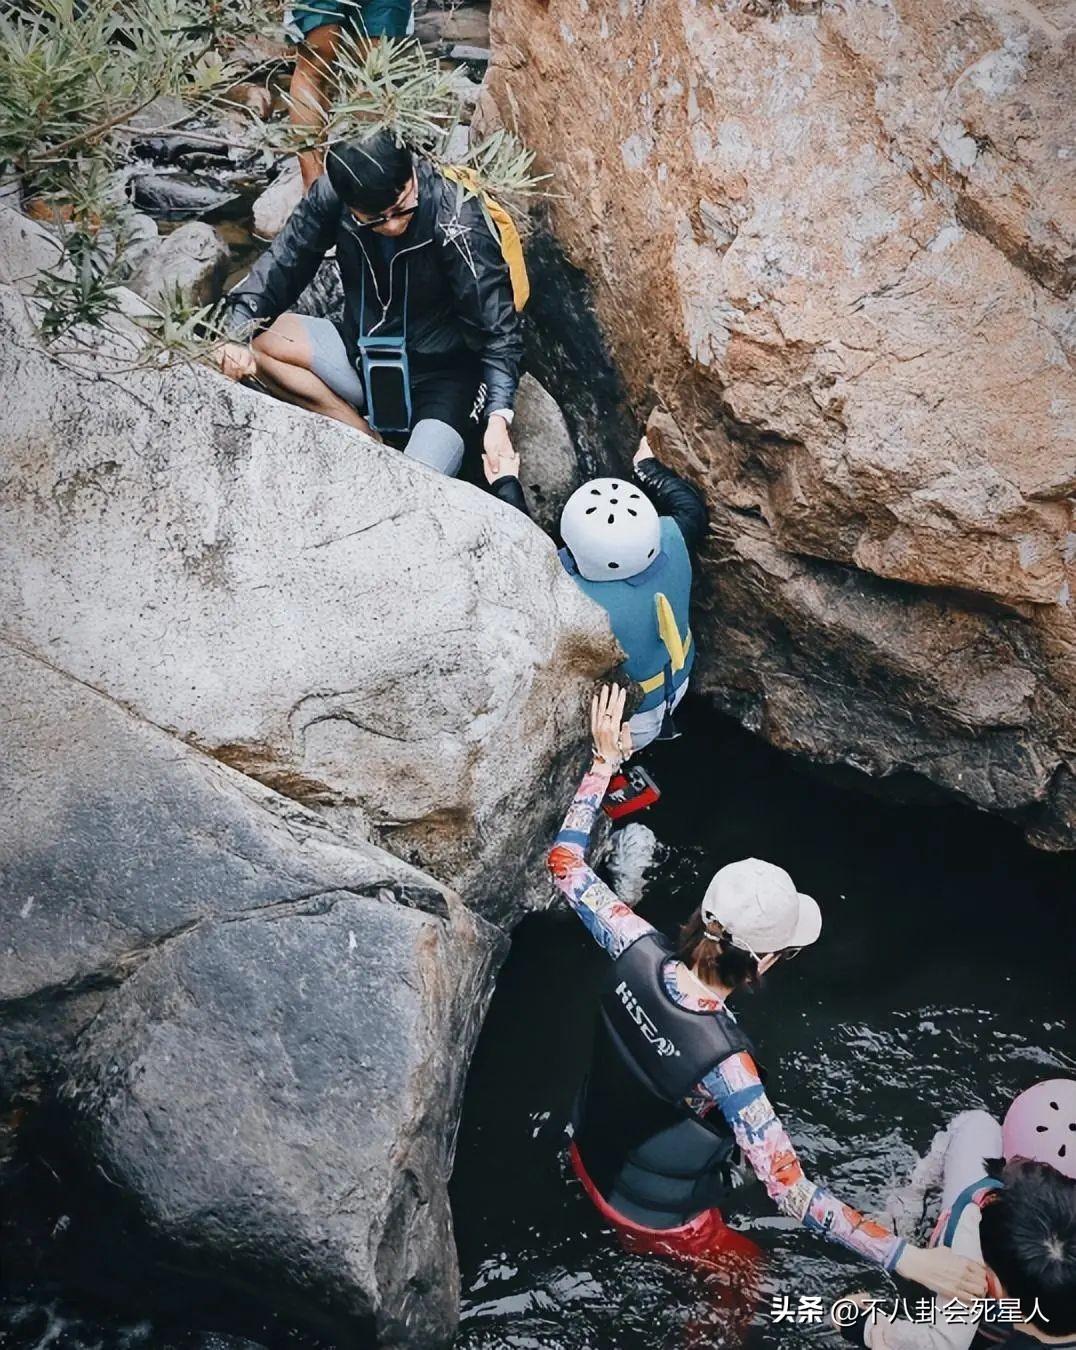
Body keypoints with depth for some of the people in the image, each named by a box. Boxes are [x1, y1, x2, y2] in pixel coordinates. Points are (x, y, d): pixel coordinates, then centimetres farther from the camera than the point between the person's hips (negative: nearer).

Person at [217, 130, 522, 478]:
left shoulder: (456, 222, -24)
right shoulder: (332, 195, -13)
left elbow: (498, 329, -22)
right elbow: (282, 263, -7)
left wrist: (498, 417, -33)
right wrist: (237, 332, -25)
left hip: (440, 378, -5)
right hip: (364, 357, 5)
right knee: (261, 337, -16)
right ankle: (370, 441, -11)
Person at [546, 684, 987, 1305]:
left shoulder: (639, 953, -27)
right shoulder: (722, 1062, -41)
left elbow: (566, 863, -12)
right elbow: (791, 1191, -39)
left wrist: (605, 760, -9)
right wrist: (906, 1257, -39)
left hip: (592, 1160, 5)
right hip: (661, 1217, -4)